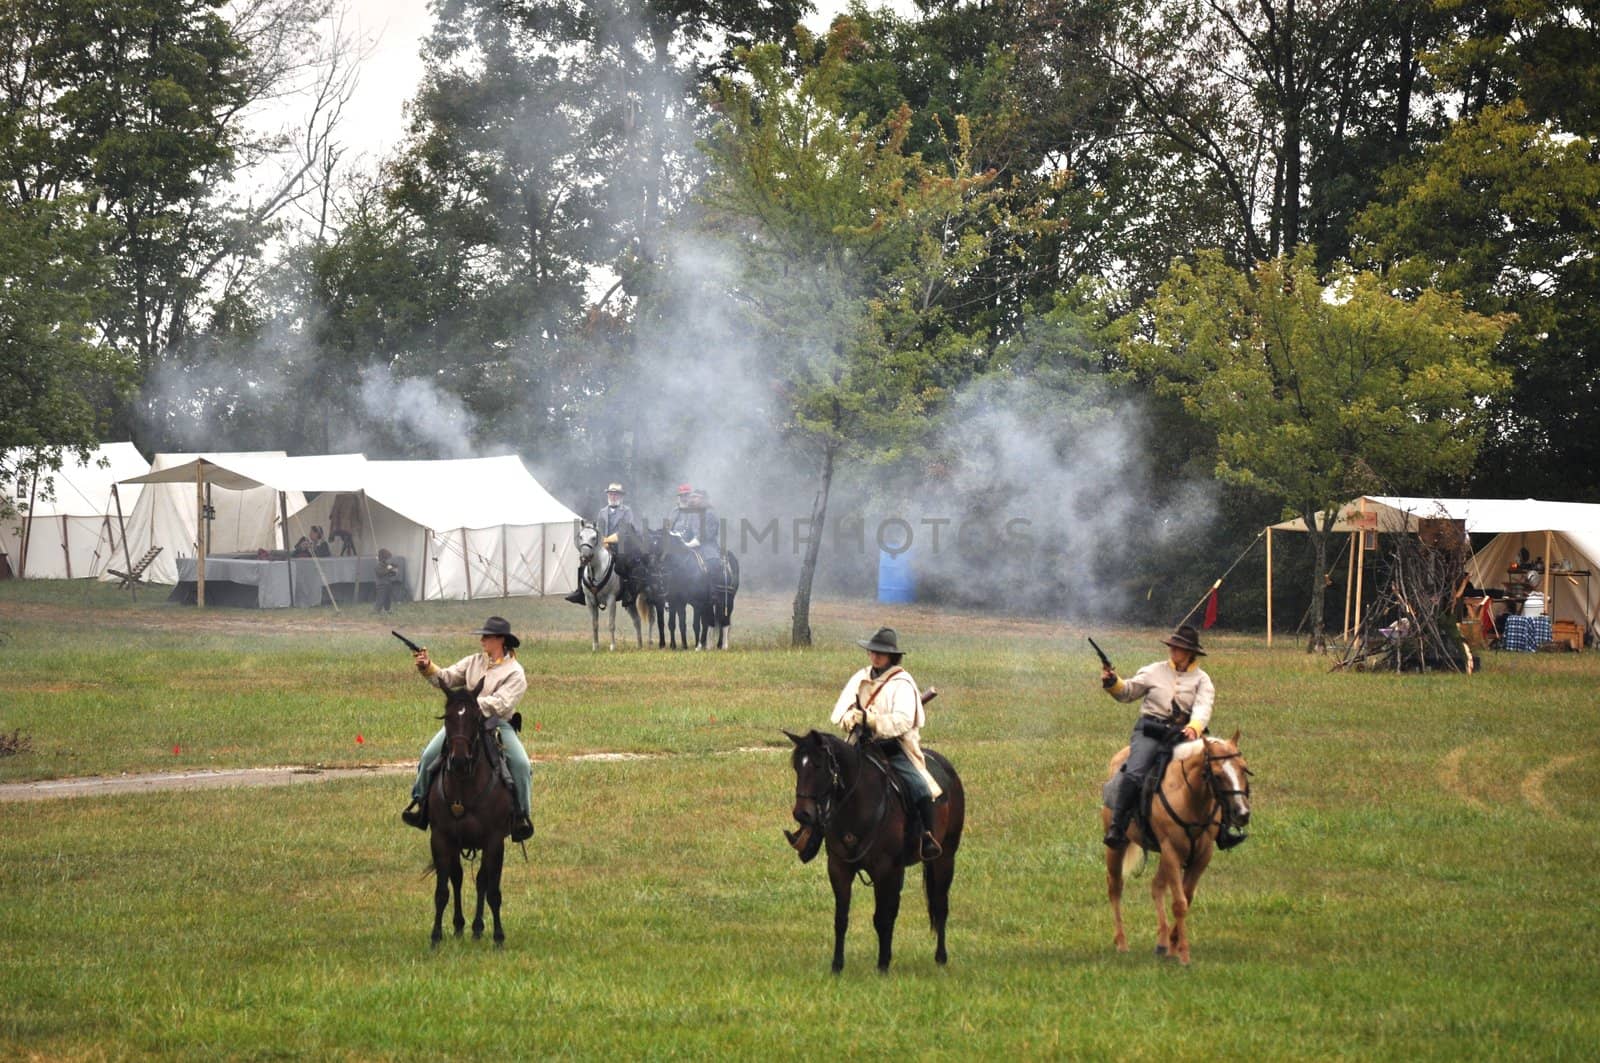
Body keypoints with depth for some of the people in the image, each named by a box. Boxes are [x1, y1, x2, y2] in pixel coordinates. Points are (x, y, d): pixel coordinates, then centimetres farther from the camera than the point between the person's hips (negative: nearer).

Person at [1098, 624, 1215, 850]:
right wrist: (1112, 683, -4)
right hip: (1149, 731, -1)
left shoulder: (1201, 680, 9)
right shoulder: (1155, 671, 13)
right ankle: (1116, 827, -27)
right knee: (1134, 773, -24)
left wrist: (1193, 728, -29)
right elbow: (1128, 692, 19)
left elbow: (1203, 708, -8)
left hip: (1181, 736, 1)